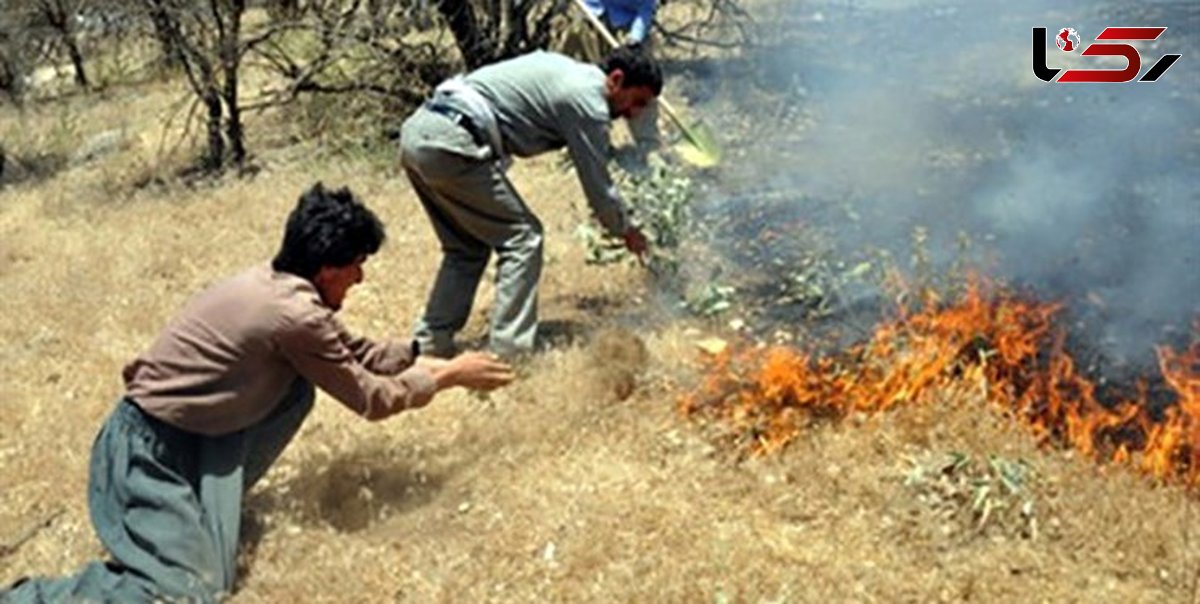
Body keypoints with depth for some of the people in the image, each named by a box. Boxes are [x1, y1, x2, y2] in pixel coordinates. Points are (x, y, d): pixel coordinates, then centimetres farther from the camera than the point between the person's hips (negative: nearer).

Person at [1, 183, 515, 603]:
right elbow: (371, 399, -12)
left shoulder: (279, 286, 2)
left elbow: (356, 352, 15)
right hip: (148, 449, -9)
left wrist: (430, 361, 12)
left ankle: (207, 504, 16)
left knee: (297, 387, 8)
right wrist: (449, 377, -1)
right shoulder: (295, 315, -24)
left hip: (185, 434, 9)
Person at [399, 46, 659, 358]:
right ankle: (508, 353, -4)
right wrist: (626, 231, 16)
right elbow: (598, 184, -1)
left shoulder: (566, 70, 21)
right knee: (522, 238, -1)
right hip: (449, 144, -10)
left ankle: (431, 344, 19)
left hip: (417, 130, 10)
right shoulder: (587, 101, -6)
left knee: (467, 248, 20)